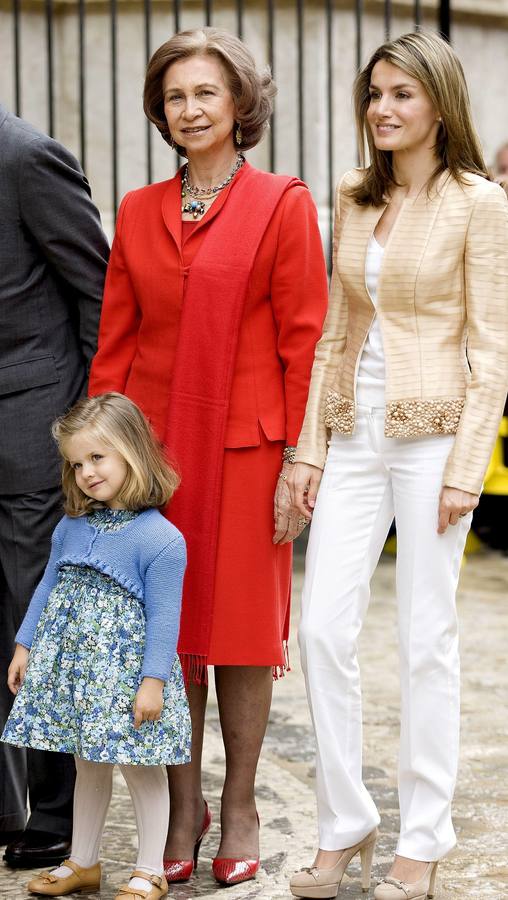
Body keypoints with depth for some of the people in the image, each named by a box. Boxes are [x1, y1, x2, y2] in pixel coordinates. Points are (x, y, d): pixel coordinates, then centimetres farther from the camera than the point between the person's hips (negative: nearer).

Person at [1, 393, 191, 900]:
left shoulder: (160, 538, -14)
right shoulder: (71, 526, 6)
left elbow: (163, 615, -15)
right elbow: (49, 587, 16)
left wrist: (154, 679, -17)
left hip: (127, 668, -6)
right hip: (73, 665, 6)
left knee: (140, 766, 3)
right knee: (87, 765, 17)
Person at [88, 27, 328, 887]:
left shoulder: (283, 204, -2)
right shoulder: (138, 212, 10)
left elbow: (304, 342, -4)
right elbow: (114, 342, 10)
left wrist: (297, 463, -8)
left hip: (244, 449, -3)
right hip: (154, 446, 3)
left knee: (242, 623, 5)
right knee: (165, 625, 7)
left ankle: (239, 808, 19)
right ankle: (182, 806, 21)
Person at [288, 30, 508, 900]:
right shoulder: (353, 200, 11)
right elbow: (334, 333, 13)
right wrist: (309, 445, 6)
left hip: (432, 434, -5)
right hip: (353, 433, 5)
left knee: (425, 636, 2)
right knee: (322, 627, 0)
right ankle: (344, 825, 15)